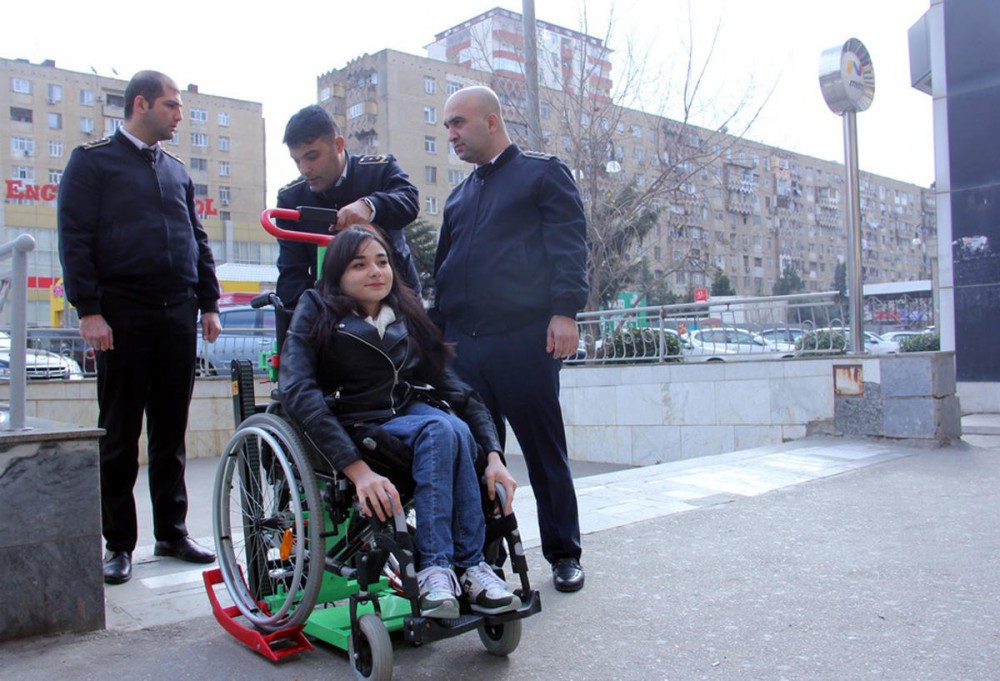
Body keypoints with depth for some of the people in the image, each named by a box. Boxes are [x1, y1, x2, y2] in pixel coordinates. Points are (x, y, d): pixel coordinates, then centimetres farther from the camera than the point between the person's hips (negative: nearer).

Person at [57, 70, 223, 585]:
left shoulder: (176, 170, 19)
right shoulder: (93, 160, 3)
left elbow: (197, 238, 20)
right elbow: (74, 238, -4)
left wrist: (208, 302, 12)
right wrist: (88, 309, -12)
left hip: (178, 315, 5)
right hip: (123, 316, -5)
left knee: (171, 432, 9)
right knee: (119, 435, 2)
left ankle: (172, 532, 18)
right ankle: (118, 543, 11)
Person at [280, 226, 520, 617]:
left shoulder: (407, 315, 6)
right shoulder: (317, 313, -6)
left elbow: (451, 385, 1)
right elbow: (297, 391, -21)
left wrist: (493, 454, -14)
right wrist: (357, 470, -34)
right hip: (352, 431, -4)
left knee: (452, 430, -30)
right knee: (441, 429, -30)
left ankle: (437, 569, -28)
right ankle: (461, 566, -29)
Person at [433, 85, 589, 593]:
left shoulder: (543, 173, 6)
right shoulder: (459, 197, 23)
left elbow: (569, 244, -5)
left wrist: (564, 311, -17)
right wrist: (438, 332, 18)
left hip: (524, 337, -5)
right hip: (463, 342, 6)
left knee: (544, 452, 3)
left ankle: (564, 554, 18)